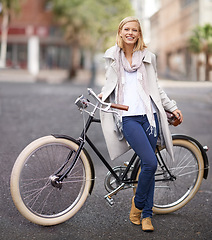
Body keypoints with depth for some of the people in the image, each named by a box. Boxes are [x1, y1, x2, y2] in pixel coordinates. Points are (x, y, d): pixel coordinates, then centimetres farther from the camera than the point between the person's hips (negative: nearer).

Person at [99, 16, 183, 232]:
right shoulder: (111, 56, 11)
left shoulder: (148, 57, 12)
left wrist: (172, 107, 17)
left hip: (149, 114, 3)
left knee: (149, 165, 3)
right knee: (150, 163, -17)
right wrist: (103, 94, 6)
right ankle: (137, 205, 7)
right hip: (127, 116, -2)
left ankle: (146, 214, 15)